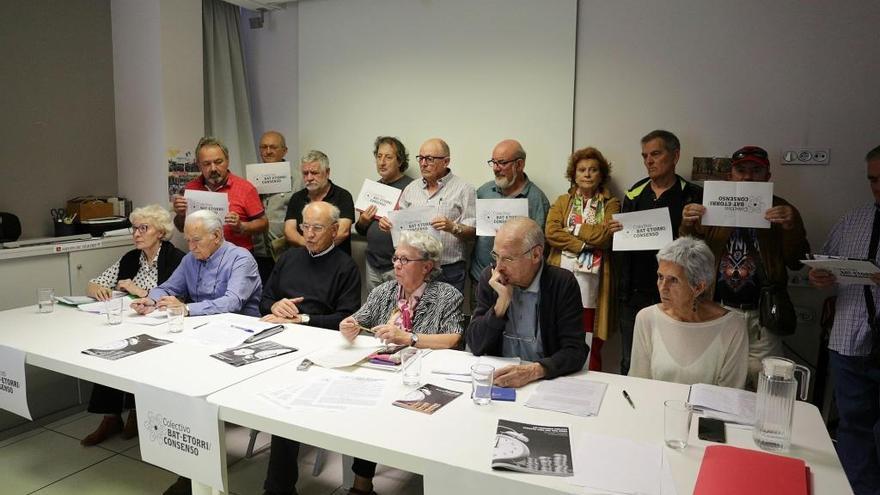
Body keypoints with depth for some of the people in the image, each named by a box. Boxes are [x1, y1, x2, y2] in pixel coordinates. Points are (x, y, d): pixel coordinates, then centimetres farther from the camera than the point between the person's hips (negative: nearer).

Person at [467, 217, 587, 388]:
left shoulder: (562, 283, -10)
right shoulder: (489, 277, -2)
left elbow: (575, 352, -13)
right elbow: (475, 346, -4)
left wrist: (534, 371, -29)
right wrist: (502, 301, -16)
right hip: (498, 377, 2)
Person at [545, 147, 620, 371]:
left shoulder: (610, 204, 11)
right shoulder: (562, 201, 16)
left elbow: (606, 236, -7)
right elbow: (550, 232, -1)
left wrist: (571, 227, -1)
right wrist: (584, 245, -9)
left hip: (592, 281, -1)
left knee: (590, 347, -2)